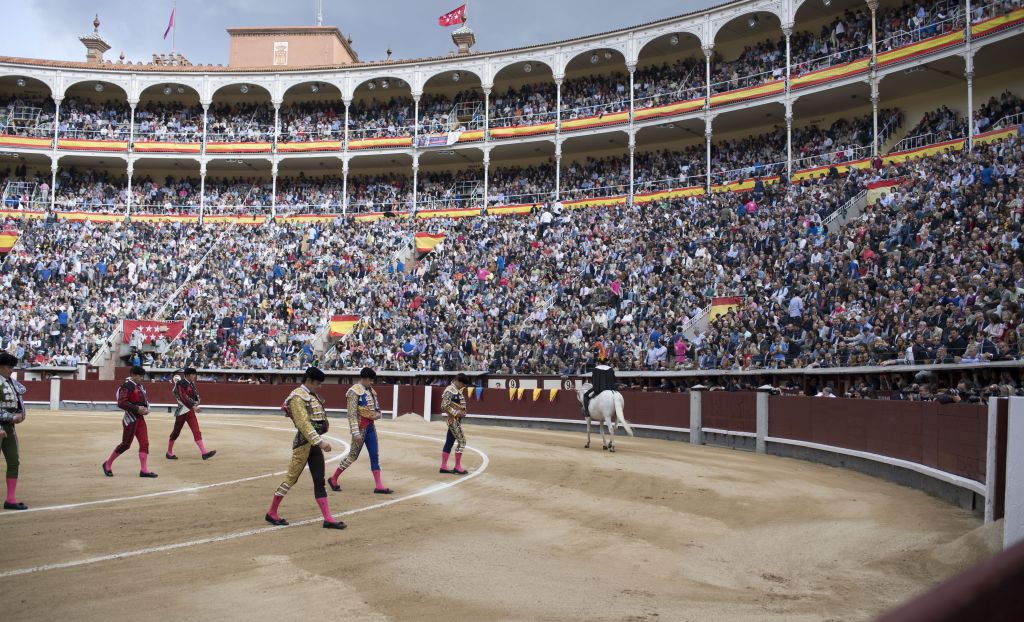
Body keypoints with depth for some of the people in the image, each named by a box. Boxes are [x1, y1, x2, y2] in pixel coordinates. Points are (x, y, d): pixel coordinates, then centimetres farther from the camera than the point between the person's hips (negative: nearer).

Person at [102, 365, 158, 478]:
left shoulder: (141, 386, 13)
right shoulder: (127, 386, -14)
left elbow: (145, 399, 26)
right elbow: (121, 403, -23)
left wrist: (146, 408, 6)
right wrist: (137, 408, -25)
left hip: (140, 418, 8)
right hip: (130, 419, -8)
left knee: (144, 443, 2)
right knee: (126, 444, -1)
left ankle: (144, 470, 5)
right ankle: (107, 464, 18)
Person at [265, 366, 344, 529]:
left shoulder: (313, 396, 15)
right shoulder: (298, 397, -13)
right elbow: (304, 423, -22)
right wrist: (320, 441, -29)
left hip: (315, 443, 8)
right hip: (304, 442, -8)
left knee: (319, 481, 5)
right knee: (292, 477, 1)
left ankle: (328, 519, 5)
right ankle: (272, 513, 17)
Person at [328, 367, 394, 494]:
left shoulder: (371, 390, 10)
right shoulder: (355, 391, -14)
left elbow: (376, 407, 19)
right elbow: (352, 414, -18)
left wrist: (377, 414, -5)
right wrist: (356, 433, -23)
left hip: (370, 426, 8)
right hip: (361, 427, -8)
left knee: (375, 455, 5)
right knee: (353, 455, 1)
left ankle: (378, 486, 7)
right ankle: (333, 479, 19)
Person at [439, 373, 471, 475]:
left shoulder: (457, 390, 14)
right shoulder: (450, 390, -17)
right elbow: (444, 406, -23)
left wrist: (462, 412, 7)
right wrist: (457, 413, -22)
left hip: (456, 419, 10)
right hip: (453, 419, -10)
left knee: (449, 442, 11)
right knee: (461, 441, -7)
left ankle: (443, 466, 16)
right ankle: (457, 467, -1)